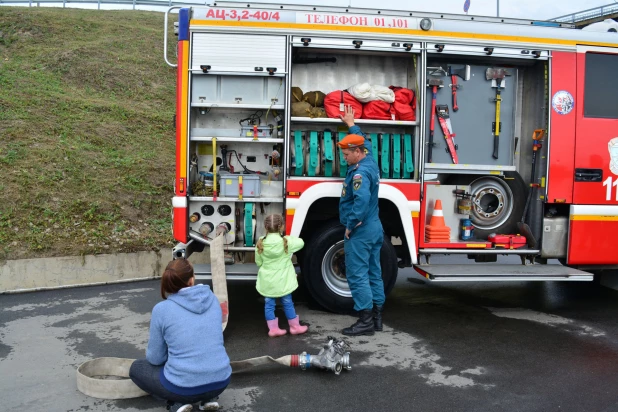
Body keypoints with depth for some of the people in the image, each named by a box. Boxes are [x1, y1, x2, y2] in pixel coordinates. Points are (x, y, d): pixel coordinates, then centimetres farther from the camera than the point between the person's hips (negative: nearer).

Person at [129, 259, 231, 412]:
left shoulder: (161, 309, -10)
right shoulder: (212, 299, 1)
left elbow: (155, 358, 0)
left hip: (183, 387, -4)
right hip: (221, 381, 4)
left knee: (136, 368, 23)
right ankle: (208, 397, 16)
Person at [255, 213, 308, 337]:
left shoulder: (261, 243, -6)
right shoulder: (286, 241, -15)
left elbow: (258, 262, 2)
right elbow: (301, 243, 0)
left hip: (267, 281, 2)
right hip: (282, 281, -2)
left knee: (269, 304, 12)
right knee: (287, 303, 12)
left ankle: (273, 328, 16)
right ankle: (295, 326, 25)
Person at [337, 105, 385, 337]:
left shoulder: (360, 172, -20)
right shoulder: (370, 161, 8)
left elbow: (361, 200, -33)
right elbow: (364, 142, 29)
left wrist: (350, 226, -23)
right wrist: (351, 125, 38)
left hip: (360, 231, -10)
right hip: (375, 227, 10)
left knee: (357, 276, -5)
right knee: (373, 273, 12)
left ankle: (365, 321, -1)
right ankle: (376, 317, 20)